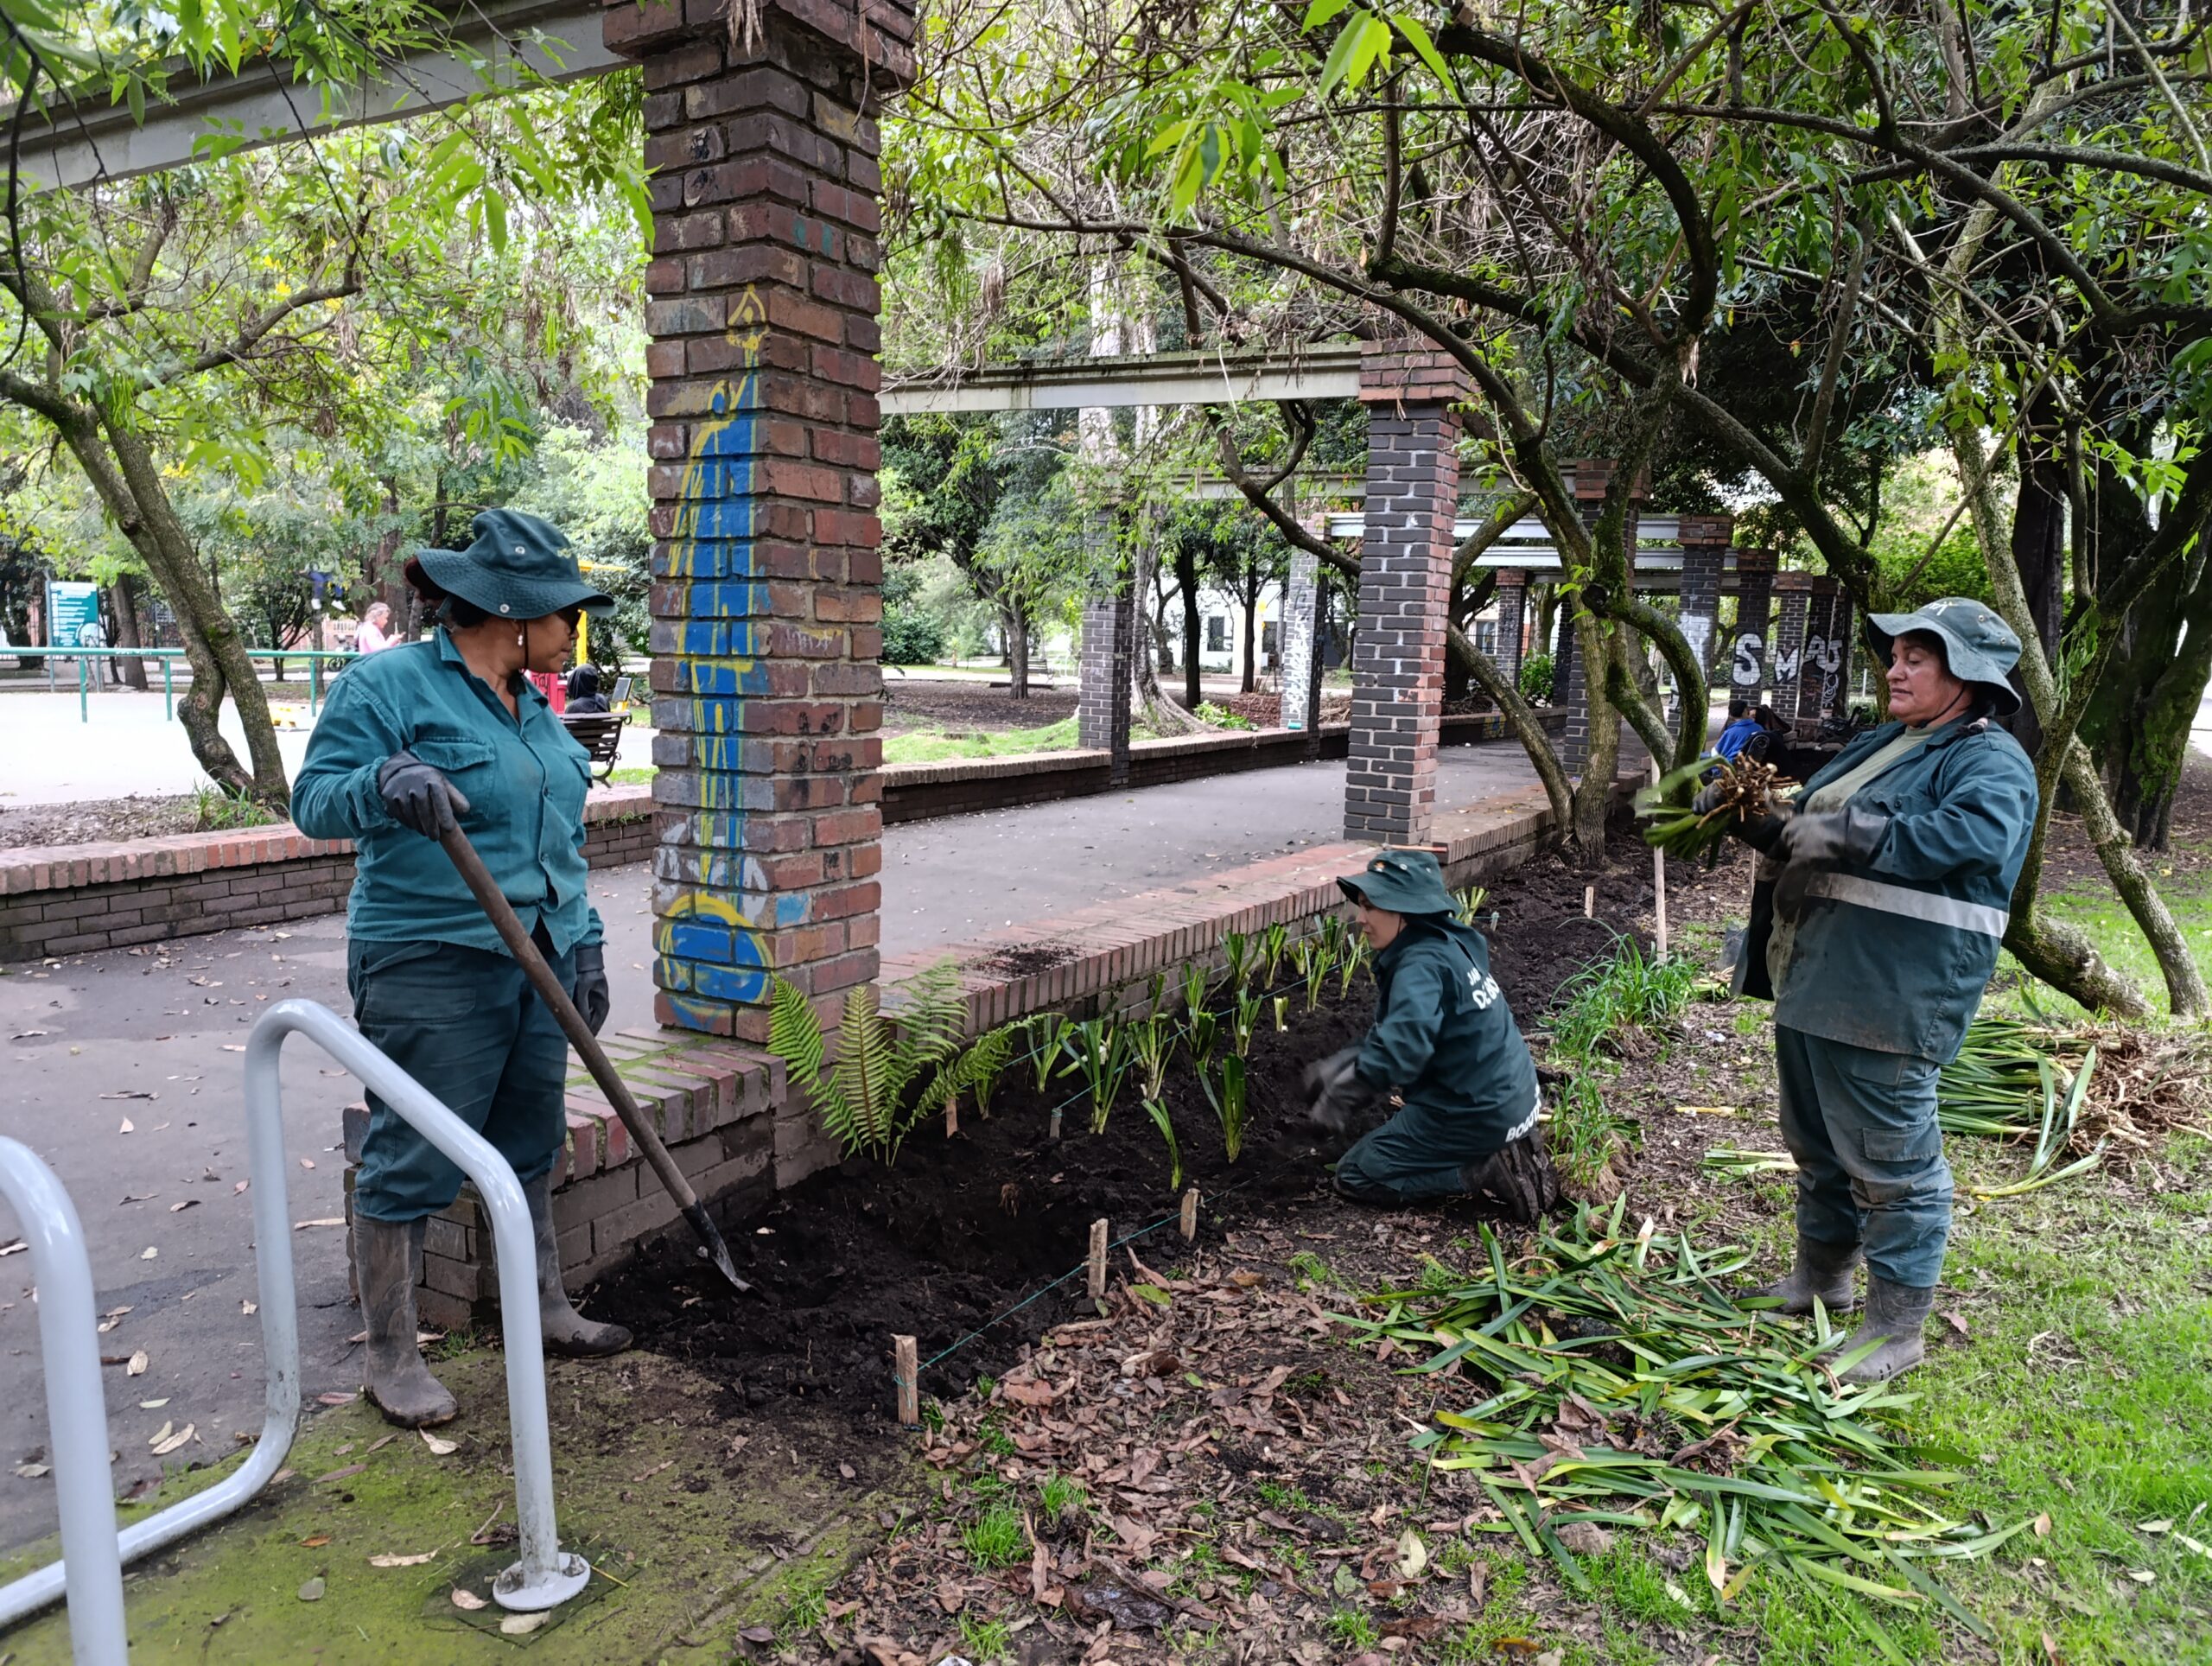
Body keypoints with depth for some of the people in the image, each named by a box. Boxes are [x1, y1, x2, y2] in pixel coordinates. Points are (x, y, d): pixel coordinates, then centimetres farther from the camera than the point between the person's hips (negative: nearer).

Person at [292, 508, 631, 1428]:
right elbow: (314, 799, -14)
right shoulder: (389, 683, -9)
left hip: (535, 965, 8)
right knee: (412, 1162, 1)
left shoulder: (535, 707, 13)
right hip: (432, 967, -7)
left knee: (529, 1148, 17)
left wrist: (585, 942, 13)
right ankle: (391, 1360, 16)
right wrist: (385, 782, -34)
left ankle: (545, 1310, 33)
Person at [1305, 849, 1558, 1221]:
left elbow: (1401, 1047, -37)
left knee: (1354, 1176, 4)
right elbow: (1394, 1034, 14)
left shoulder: (1420, 966, -23)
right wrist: (1342, 1067, 4)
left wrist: (1342, 1096, -25)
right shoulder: (1448, 944, 6)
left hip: (1478, 1115, -9)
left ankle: (1488, 1172, -5)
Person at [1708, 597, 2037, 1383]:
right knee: (1816, 1141, 21)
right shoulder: (1882, 744, 17)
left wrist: (1831, 835, -27)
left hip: (1889, 996, -9)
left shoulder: (1989, 761, -10)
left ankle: (1896, 1329, 14)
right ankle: (1819, 1276, 39)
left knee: (1890, 1160, 0)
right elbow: (1809, 815, 23)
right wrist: (1761, 818, 0)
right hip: (1815, 980, 9)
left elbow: (1973, 838, -29)